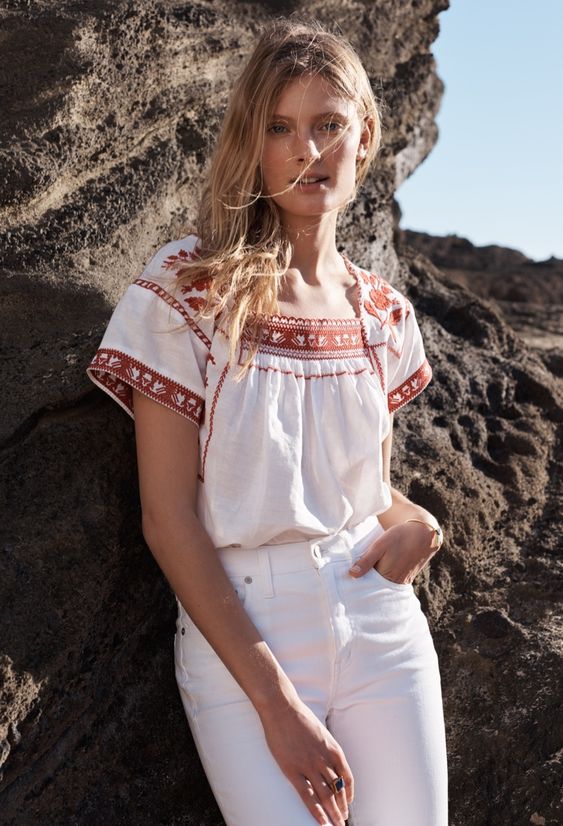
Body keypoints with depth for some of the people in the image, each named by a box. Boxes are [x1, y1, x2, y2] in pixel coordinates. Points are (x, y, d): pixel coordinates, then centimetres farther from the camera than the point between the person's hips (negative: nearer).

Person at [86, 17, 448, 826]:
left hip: (381, 627, 4)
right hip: (237, 631, -3)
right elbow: (168, 516, -10)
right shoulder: (186, 286, -8)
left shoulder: (385, 314, 6)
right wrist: (273, 699, -14)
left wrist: (413, 520, -6)